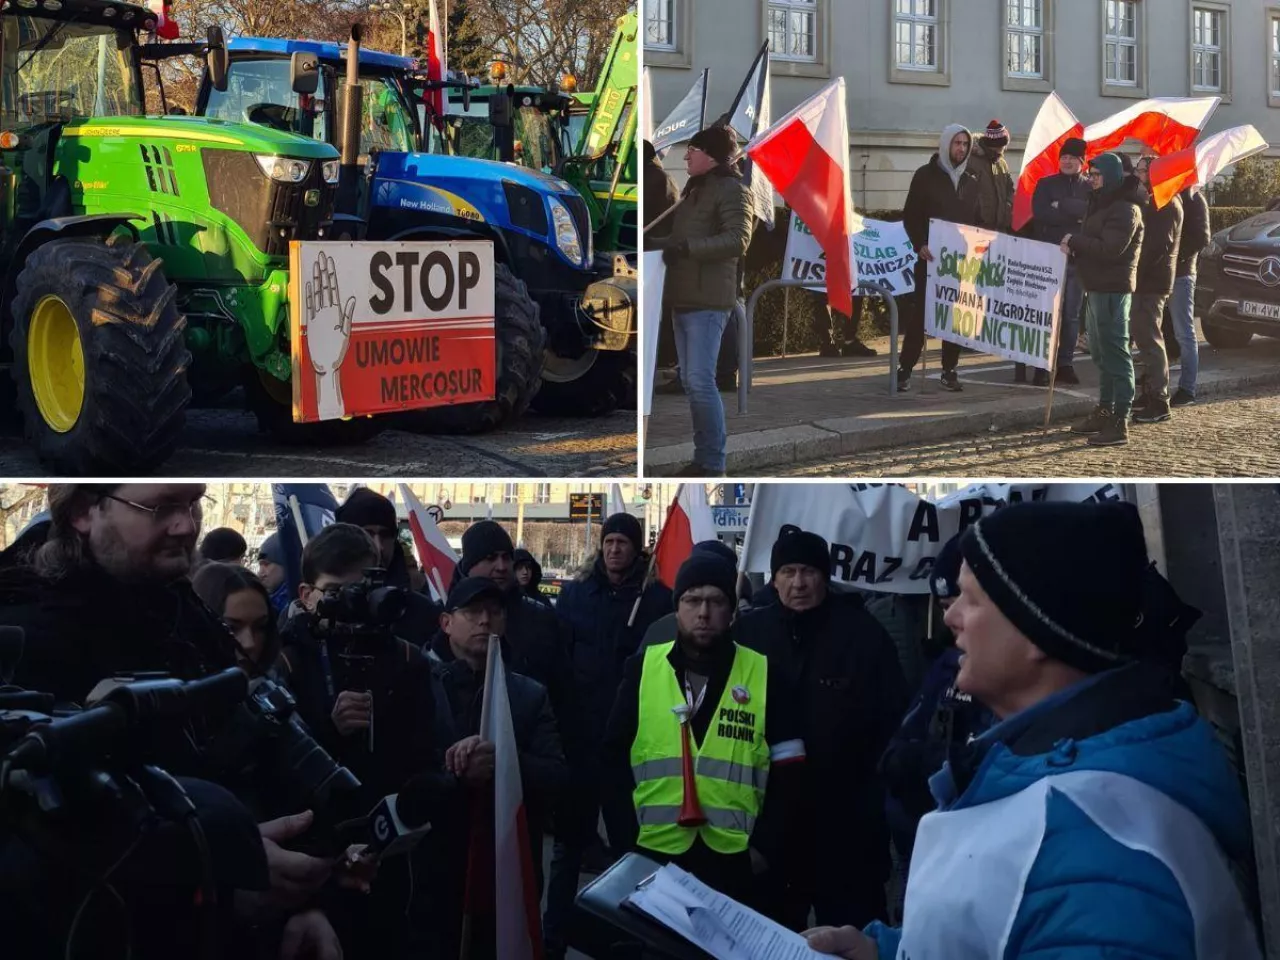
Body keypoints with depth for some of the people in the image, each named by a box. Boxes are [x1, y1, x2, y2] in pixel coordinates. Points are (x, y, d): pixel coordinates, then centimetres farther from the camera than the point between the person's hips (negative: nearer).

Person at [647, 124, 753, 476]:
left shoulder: (732, 190, -6)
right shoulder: (695, 190, 20)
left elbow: (738, 240, -20)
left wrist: (685, 247, -25)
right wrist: (656, 244, 13)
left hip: (708, 301, -9)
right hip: (684, 299, 9)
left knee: (700, 381, -13)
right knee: (690, 381, 9)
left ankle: (713, 464, -9)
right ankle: (703, 457, 14)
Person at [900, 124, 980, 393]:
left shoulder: (971, 181, 12)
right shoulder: (926, 175, 0)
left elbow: (977, 219, 16)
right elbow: (910, 216, -3)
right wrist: (920, 244, -17)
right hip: (931, 258, -4)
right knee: (919, 314, -4)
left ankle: (949, 371, 10)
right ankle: (905, 369, 1)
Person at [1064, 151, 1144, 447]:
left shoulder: (1125, 209, -14)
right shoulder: (1101, 204, 18)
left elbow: (1110, 249, -24)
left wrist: (1075, 241, -14)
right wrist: (1074, 247, -3)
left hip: (1112, 289, -10)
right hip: (1097, 287, 10)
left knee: (1115, 352, -9)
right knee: (1101, 353, 16)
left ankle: (1119, 422, -9)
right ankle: (1105, 411, 26)